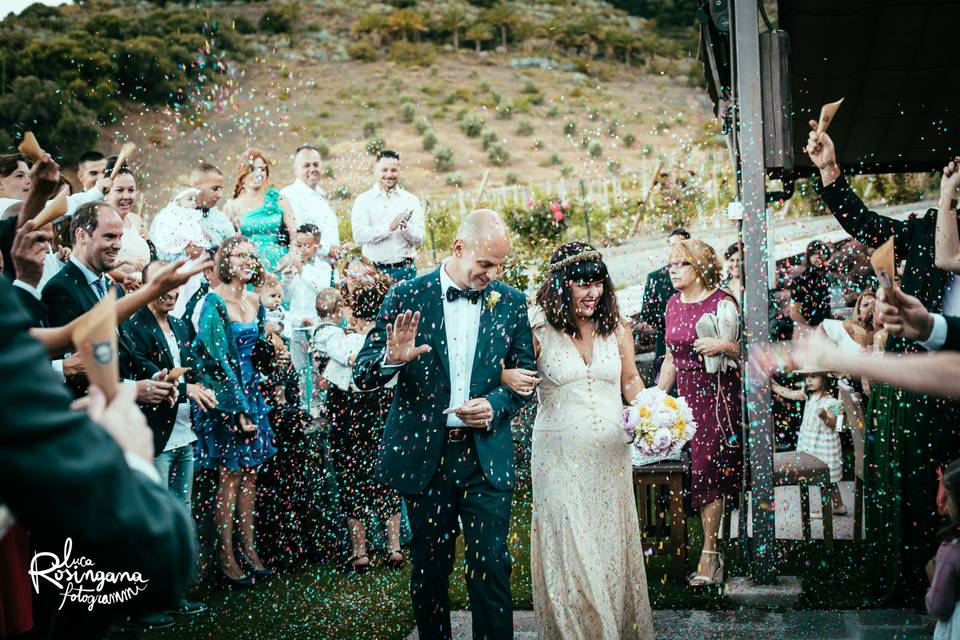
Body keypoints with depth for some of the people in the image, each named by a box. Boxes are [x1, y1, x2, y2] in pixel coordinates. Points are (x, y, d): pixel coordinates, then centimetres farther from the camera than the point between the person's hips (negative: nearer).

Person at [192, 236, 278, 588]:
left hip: (251, 393, 6)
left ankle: (248, 548, 17)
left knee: (250, 473, 8)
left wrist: (268, 343, -5)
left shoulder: (254, 301, 9)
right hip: (225, 397, -6)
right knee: (231, 476, -3)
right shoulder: (215, 302, -12)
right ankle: (227, 556, 6)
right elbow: (218, 359, -16)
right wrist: (239, 409, -17)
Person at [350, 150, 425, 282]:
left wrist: (406, 226, -18)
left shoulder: (411, 200, 8)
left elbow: (420, 240, 2)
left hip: (405, 269, 1)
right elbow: (359, 236, -9)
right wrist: (390, 227, -19)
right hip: (375, 270, -1)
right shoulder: (363, 200, 3)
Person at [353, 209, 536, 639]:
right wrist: (391, 359, -26)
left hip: (486, 455, 0)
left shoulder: (511, 304, 3)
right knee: (429, 569, 12)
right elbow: (362, 376, -4)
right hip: (423, 455, 0)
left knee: (491, 567, -1)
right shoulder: (407, 296, -4)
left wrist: (496, 404, -11)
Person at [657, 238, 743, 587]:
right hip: (686, 396, 6)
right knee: (703, 470, 5)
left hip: (719, 395, -6)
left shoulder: (721, 302, -8)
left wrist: (721, 345, -26)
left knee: (706, 468, -9)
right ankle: (712, 552, 17)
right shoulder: (673, 304, 11)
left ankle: (709, 553, -1)